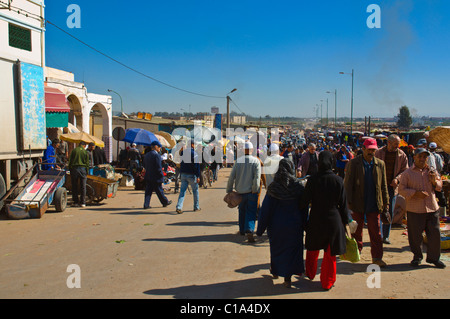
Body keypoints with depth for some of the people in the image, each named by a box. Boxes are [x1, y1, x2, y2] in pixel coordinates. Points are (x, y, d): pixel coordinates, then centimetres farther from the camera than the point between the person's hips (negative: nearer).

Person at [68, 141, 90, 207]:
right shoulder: (85, 152, 4)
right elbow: (87, 163, 3)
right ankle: (83, 202, 2)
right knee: (83, 186, 3)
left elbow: (70, 161, 5)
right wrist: (87, 172, 8)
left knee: (74, 186, 7)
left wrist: (70, 170, 10)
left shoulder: (74, 150, 5)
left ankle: (76, 202, 8)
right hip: (83, 169, 0)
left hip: (74, 168, 0)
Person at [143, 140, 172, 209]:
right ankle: (165, 202, 22)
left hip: (148, 177, 7)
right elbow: (158, 167, -18)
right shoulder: (156, 155, -16)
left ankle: (146, 205, 6)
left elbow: (144, 166, 15)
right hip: (156, 177, -7)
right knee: (159, 191, 6)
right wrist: (162, 176, -10)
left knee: (148, 191, 8)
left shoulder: (147, 155, 9)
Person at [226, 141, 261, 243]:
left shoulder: (238, 161, 0)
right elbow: (257, 177, -15)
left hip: (241, 191, 3)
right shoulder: (256, 161, -6)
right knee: (251, 212, 0)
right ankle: (249, 231, -19)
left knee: (242, 211, 19)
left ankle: (242, 230, 31)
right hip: (252, 191, -2)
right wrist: (255, 189, -10)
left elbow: (232, 176, 0)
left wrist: (229, 190, 5)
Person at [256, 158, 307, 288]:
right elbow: (303, 209, -3)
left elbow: (265, 209, -9)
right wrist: (303, 225, 9)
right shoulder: (299, 187, -12)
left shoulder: (273, 187, -14)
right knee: (292, 248, 12)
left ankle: (275, 271, 40)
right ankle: (287, 278, 14)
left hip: (276, 225, 0)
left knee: (276, 248, 21)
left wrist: (260, 229, -2)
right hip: (294, 225, 0)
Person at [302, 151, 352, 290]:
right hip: (333, 219, -1)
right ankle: (327, 282, 19)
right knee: (330, 253, 10)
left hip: (316, 219, 1)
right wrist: (346, 221, 7)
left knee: (313, 248, 22)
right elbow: (343, 204, -4)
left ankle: (310, 274, 39)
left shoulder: (312, 180, -10)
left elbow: (305, 201, -7)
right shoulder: (338, 180, -10)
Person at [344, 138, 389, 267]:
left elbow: (384, 186, 10)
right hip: (357, 204, -1)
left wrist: (385, 203, 8)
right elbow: (348, 184, -6)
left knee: (376, 232, 2)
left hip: (374, 204, 2)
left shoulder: (380, 164, 5)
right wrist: (348, 202, -11)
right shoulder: (353, 163, -4)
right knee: (356, 230, 12)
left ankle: (377, 257, 10)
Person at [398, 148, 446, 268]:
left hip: (432, 208, 3)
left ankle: (434, 257, 22)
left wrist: (434, 181, -6)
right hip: (414, 210, -3)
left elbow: (439, 187, 17)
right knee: (415, 235, 4)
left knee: (435, 234, 5)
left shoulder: (431, 171, 11)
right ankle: (417, 256, 23)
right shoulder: (407, 173, 0)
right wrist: (415, 193, -17)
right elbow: (401, 190, -2)